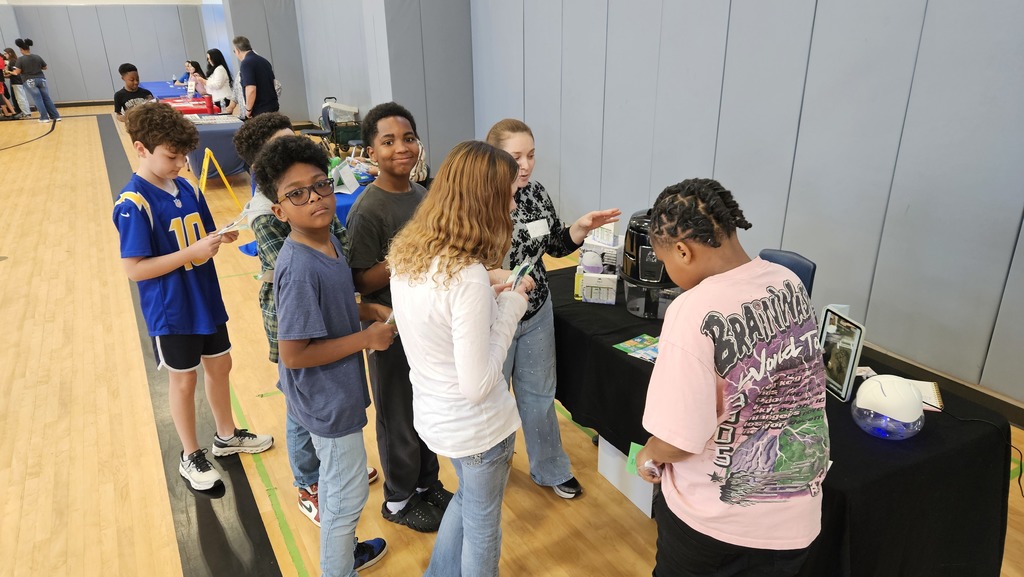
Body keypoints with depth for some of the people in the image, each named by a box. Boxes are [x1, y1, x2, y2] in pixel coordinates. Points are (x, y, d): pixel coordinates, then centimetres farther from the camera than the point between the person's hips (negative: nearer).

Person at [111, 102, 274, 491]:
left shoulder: (185, 188, -1)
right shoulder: (133, 203, -20)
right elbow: (134, 269, -22)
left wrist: (219, 238, -13)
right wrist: (194, 251, -28)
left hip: (206, 299, 6)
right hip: (171, 310, -6)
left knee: (219, 365, 19)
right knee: (184, 380, 9)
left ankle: (226, 436, 40)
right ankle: (191, 456, 30)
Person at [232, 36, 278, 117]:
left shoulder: (245, 63, -13)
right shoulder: (264, 61, 12)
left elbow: (251, 90, -23)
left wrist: (248, 109, -10)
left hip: (260, 111, -8)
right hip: (273, 107, 8)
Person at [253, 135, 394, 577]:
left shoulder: (328, 240, -2)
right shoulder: (299, 270, -30)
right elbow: (294, 355, -27)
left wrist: (369, 310, -2)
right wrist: (366, 338, -22)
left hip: (337, 391, 9)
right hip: (327, 402, -9)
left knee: (337, 483, 28)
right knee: (348, 495, 11)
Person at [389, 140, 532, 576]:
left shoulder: (405, 253, -7)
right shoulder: (468, 277, -32)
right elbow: (478, 385, -27)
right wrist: (509, 310, -19)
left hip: (432, 415, 8)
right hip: (477, 426, -7)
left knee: (467, 498, 33)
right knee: (482, 523, 21)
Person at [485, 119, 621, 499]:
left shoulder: (536, 192, -2)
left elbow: (556, 245, 8)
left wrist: (581, 227, -10)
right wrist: (495, 276, -34)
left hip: (537, 314, 5)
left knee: (539, 394, 20)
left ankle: (550, 470, 41)